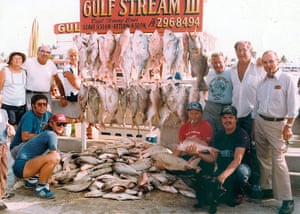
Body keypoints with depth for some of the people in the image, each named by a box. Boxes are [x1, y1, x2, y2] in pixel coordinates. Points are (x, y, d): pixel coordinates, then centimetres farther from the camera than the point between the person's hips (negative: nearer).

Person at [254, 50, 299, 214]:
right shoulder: (262, 81, 11)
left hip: (277, 124, -6)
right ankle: (266, 189, 26)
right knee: (263, 158, 12)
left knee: (278, 160, -10)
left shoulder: (287, 80, -6)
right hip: (260, 121, 6)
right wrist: (254, 123, 14)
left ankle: (287, 200, -4)